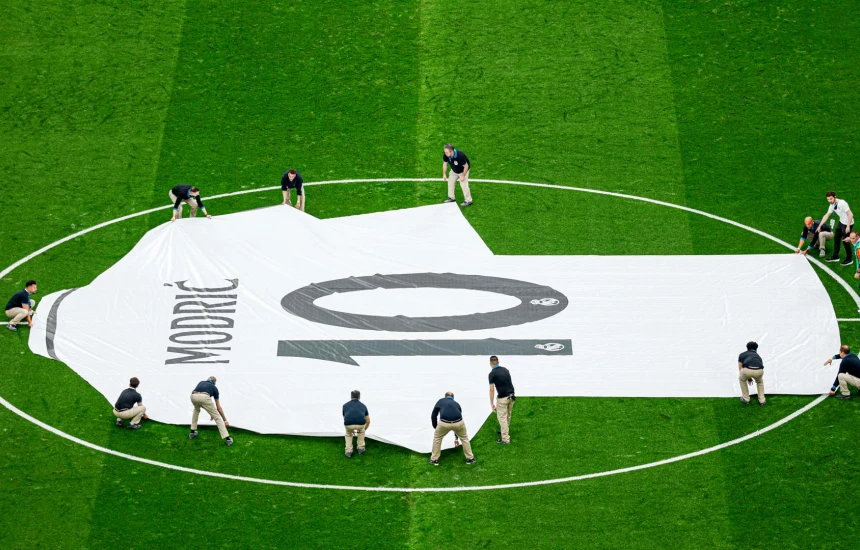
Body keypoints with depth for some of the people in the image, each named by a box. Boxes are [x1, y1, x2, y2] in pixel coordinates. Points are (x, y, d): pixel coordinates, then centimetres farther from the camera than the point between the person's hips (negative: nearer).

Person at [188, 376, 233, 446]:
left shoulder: (201, 383, 41)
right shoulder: (214, 388, 32)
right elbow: (218, 407, 34)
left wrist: (211, 413, 55)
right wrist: (225, 420, 42)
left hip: (193, 396, 4)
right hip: (204, 397, -3)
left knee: (196, 410, 40)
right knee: (217, 417, 9)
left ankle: (192, 432, 40)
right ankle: (227, 438, 0)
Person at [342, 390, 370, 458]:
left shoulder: (345, 405, 29)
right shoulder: (362, 405, 29)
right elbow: (368, 421, 38)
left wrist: (352, 429, 59)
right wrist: (364, 430, 59)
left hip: (349, 424, 0)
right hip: (360, 423, 0)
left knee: (348, 434, 36)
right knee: (361, 430, 39)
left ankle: (348, 451, 20)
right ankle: (361, 448, 33)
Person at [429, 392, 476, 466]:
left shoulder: (440, 401, 29)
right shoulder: (456, 404, 34)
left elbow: (433, 415, 24)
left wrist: (435, 427, 39)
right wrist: (456, 437, 51)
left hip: (444, 423, -2)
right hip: (458, 422, 2)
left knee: (437, 438, 26)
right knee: (464, 438, 29)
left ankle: (434, 459, 29)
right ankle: (470, 458, 33)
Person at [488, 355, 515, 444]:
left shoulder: (492, 373, -11)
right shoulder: (505, 370, 9)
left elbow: (492, 390, -12)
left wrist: (491, 403, -6)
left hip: (502, 398, -7)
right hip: (511, 396, 7)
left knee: (502, 418, 0)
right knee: (507, 416, 25)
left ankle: (505, 439, -1)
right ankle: (505, 431, 44)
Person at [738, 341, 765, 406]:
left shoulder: (742, 354, 32)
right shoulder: (758, 356, 39)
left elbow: (740, 369, 31)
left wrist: (748, 377, 49)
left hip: (747, 370, -2)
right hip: (758, 371, 2)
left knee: (742, 379, 37)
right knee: (759, 381, 40)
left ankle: (746, 399, 39)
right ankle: (762, 400, 34)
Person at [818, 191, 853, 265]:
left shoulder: (842, 203, -28)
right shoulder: (832, 205, -2)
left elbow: (850, 214, -28)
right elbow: (826, 215, 10)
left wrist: (848, 226, -28)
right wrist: (819, 226, 13)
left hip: (847, 223, -8)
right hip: (841, 222, 8)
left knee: (845, 241, -2)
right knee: (836, 238, 16)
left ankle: (849, 260, 13)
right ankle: (835, 257, 31)